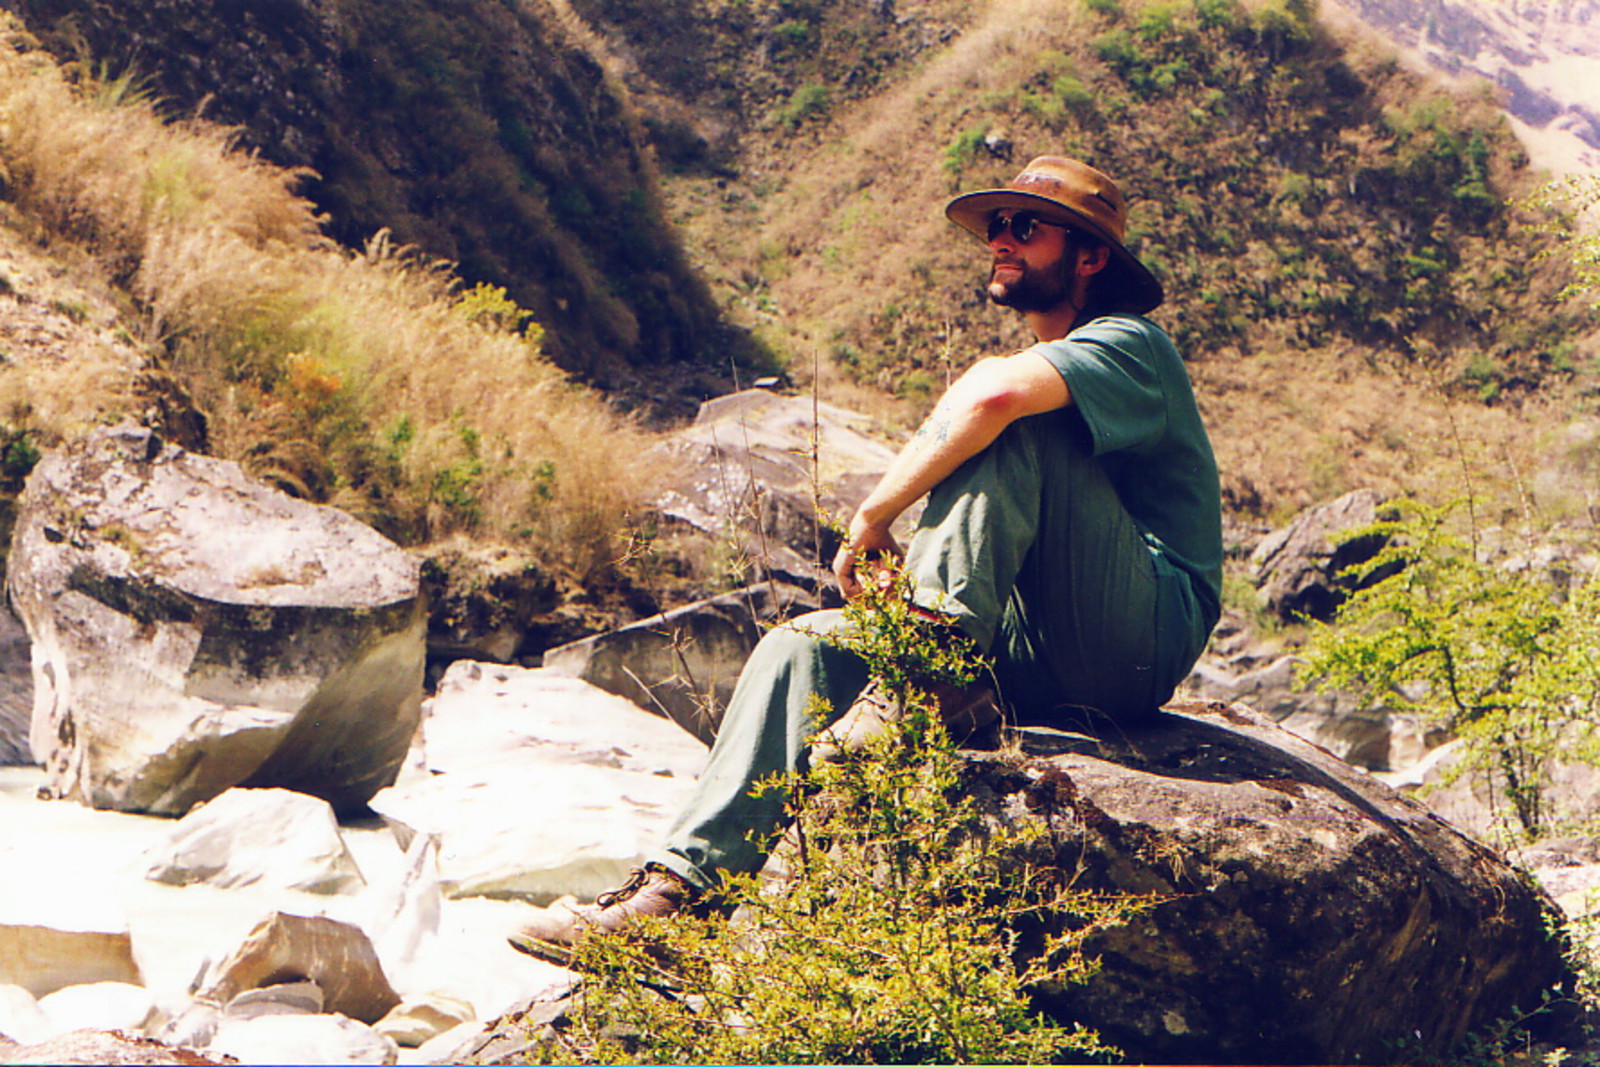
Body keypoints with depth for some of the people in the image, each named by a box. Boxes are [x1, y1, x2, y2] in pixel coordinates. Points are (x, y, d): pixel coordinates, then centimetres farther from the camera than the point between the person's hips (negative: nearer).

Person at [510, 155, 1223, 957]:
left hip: (1141, 641, -8)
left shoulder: (1127, 343, -6)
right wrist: (893, 565, 3)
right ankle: (684, 880, -13)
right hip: (1045, 656, 8)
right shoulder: (1045, 370, 26)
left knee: (1003, 408, -24)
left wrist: (874, 516, -20)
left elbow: (996, 394, -28)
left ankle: (940, 638, -27)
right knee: (803, 647, -5)